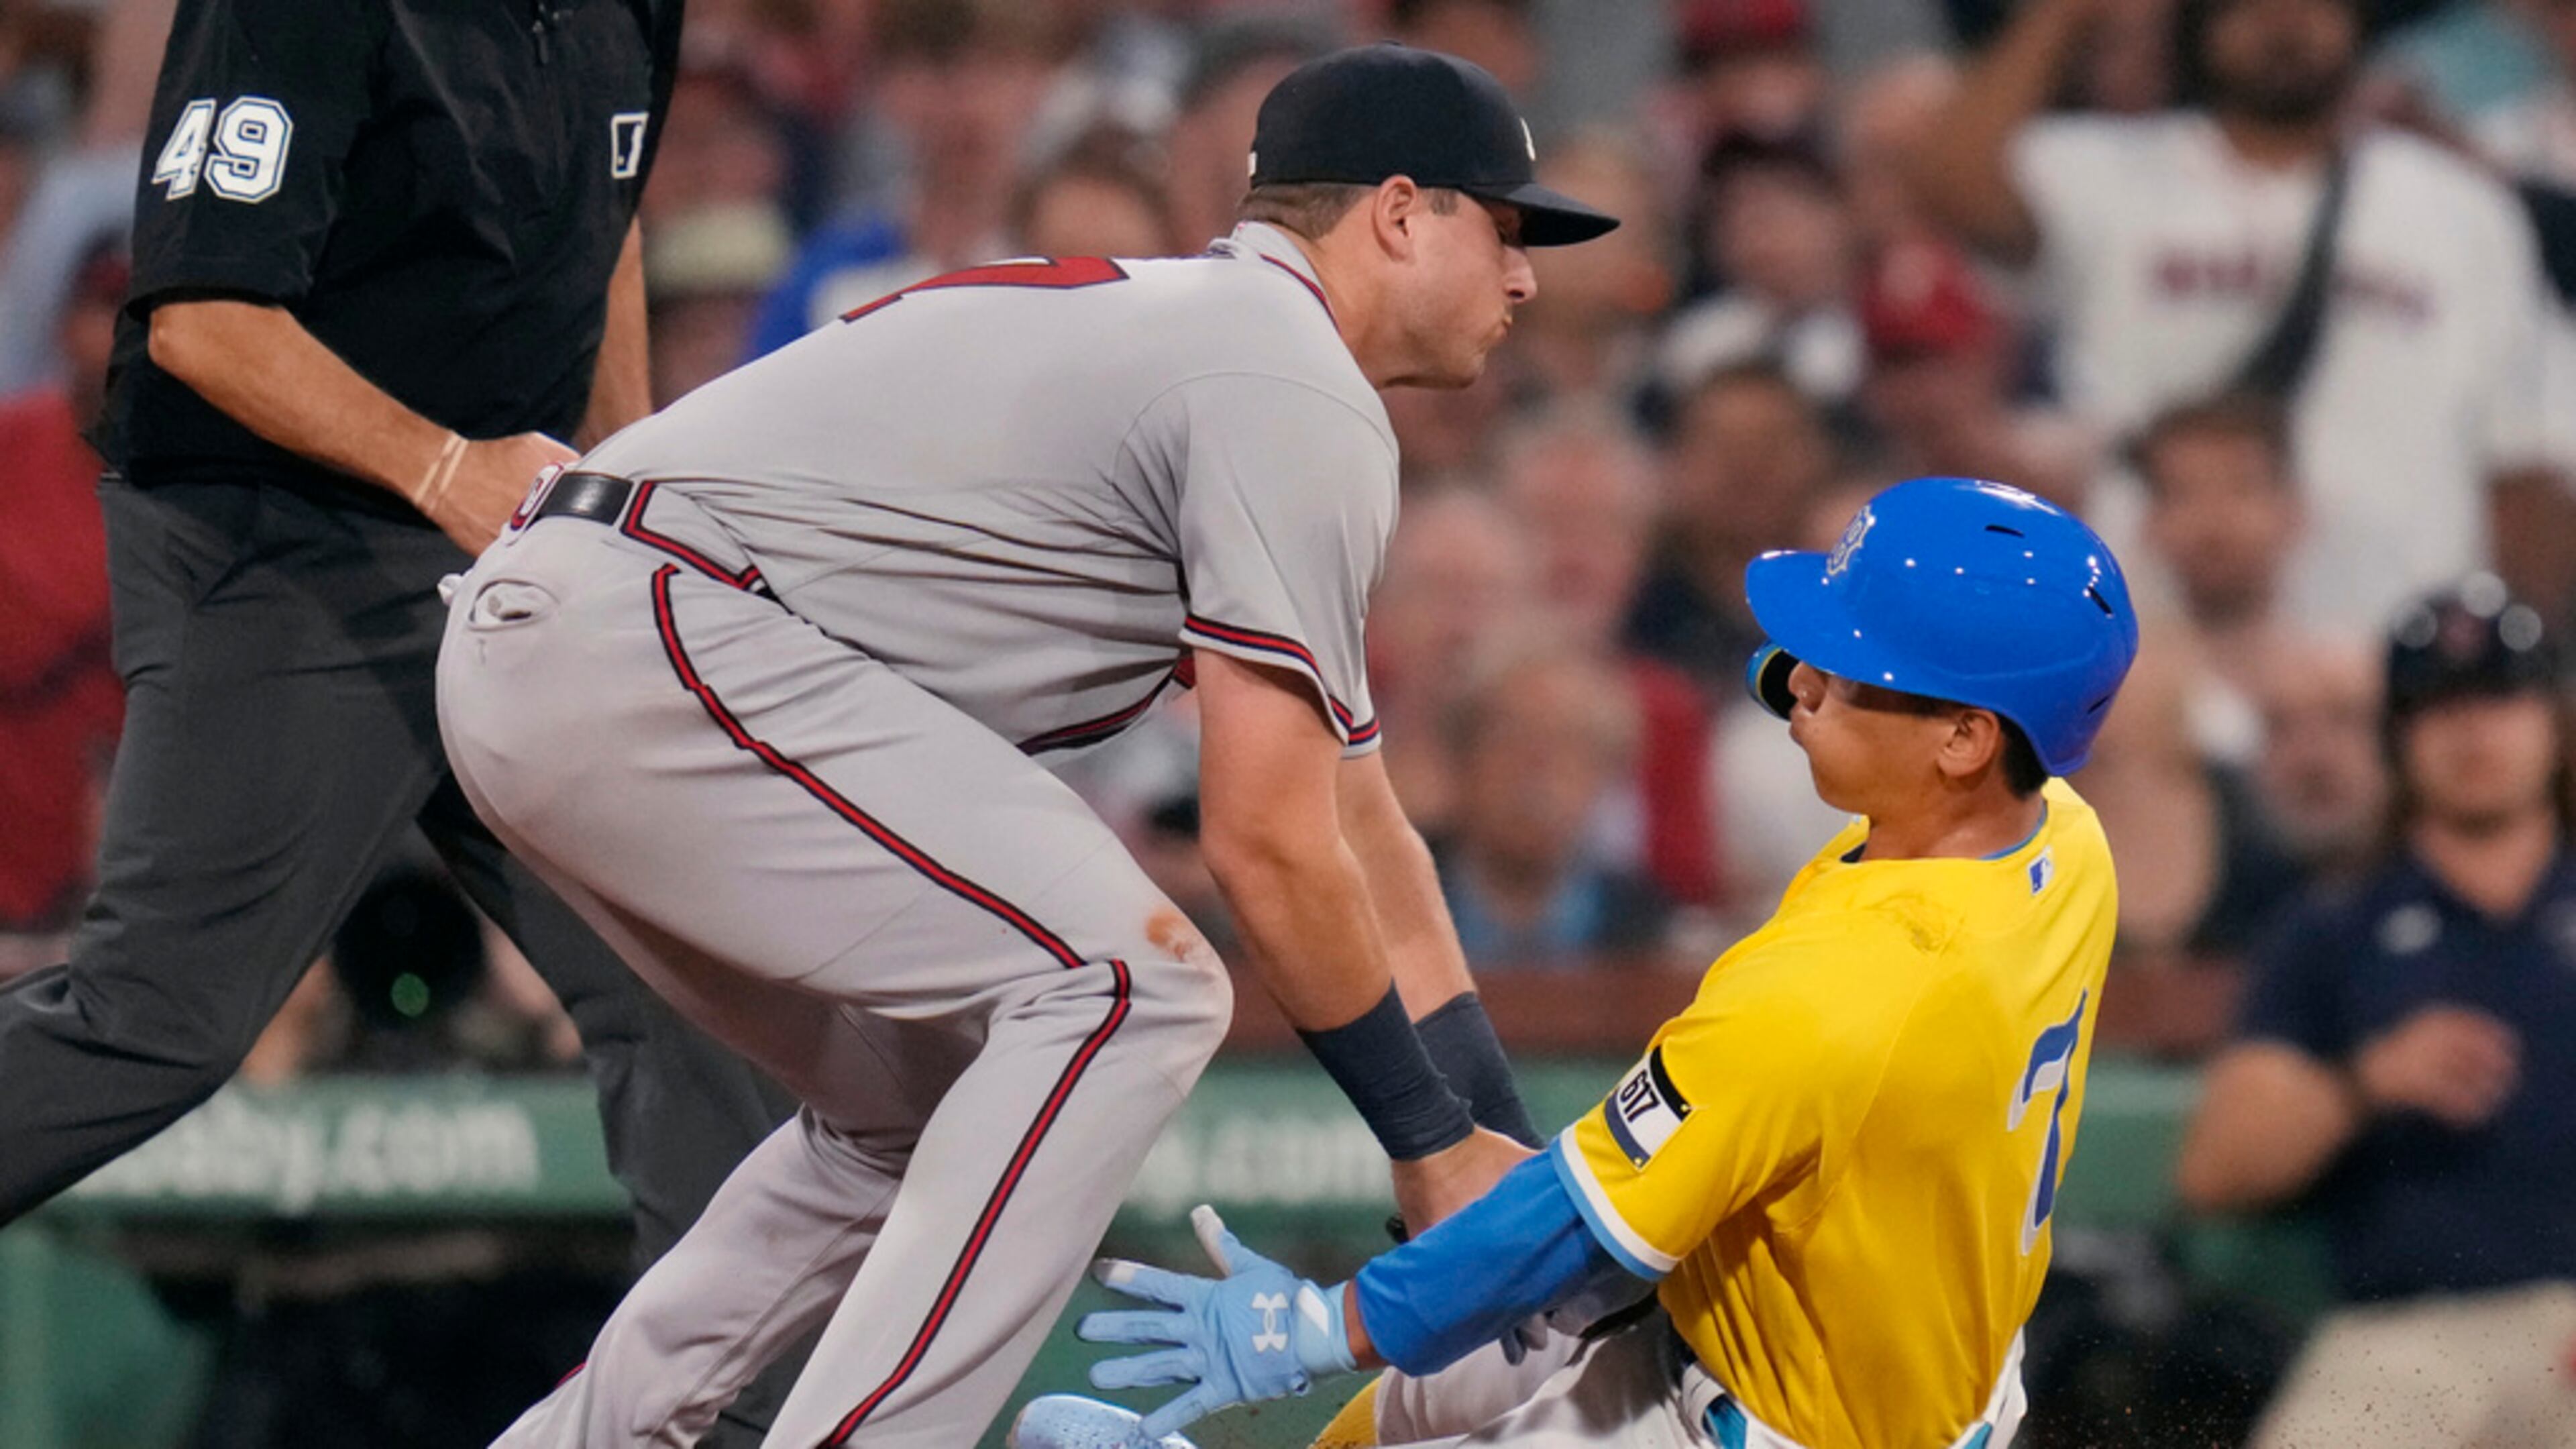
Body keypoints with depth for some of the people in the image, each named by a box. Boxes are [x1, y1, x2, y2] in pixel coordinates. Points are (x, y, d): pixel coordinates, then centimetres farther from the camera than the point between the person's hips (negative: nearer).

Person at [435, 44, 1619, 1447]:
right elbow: (1269, 846, -9)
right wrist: (1434, 1145, 1)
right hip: (640, 643, -11)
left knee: (935, 1098, 22)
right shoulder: (1299, 395, -4)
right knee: (1125, 980, -15)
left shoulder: (1180, 327, 28)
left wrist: (1508, 1154, 26)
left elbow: (1359, 828, 29)